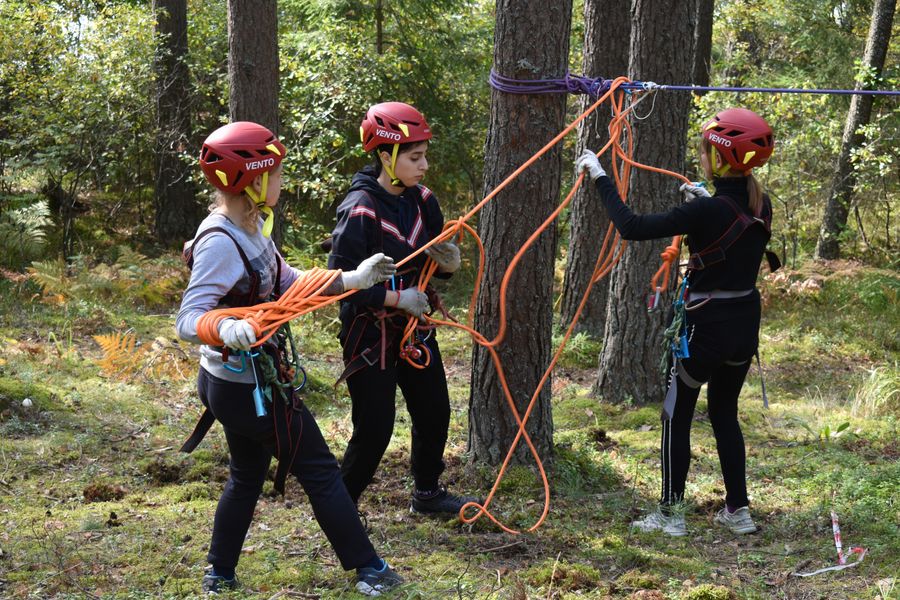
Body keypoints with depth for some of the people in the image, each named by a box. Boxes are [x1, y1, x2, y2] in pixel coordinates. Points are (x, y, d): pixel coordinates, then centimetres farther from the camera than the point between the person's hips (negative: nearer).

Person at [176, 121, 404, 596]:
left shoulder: (253, 226, 2)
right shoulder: (220, 244, -26)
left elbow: (287, 283, 12)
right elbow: (188, 320, -29)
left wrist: (354, 279, 11)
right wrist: (228, 329, -50)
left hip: (234, 382, 9)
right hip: (248, 387, -9)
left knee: (247, 477, 21)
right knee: (319, 471, 2)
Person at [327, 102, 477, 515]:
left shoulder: (422, 201, 1)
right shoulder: (360, 210, -21)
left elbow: (432, 261, 13)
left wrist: (448, 263, -10)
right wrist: (396, 298, -25)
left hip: (415, 328, 7)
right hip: (369, 336, -7)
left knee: (434, 414, 16)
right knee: (374, 430, -4)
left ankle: (427, 493, 37)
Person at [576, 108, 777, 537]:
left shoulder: (706, 212, -23)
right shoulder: (762, 207, -1)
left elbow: (632, 227, -22)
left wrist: (600, 178, -13)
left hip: (706, 326, -7)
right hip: (746, 324, 7)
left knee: (677, 416, 8)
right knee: (725, 413, 20)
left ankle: (670, 514, 13)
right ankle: (738, 510, 22)